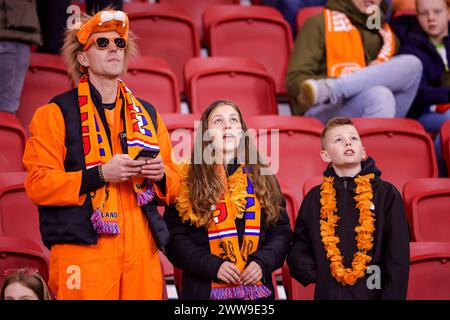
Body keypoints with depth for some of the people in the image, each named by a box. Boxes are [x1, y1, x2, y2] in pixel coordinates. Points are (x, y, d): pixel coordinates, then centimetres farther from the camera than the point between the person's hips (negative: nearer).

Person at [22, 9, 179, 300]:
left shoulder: (147, 114, 20)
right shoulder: (56, 113, 4)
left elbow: (173, 186, 23)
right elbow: (38, 185, -6)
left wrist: (161, 175, -1)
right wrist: (100, 174, -15)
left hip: (142, 251, 4)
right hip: (83, 250, -4)